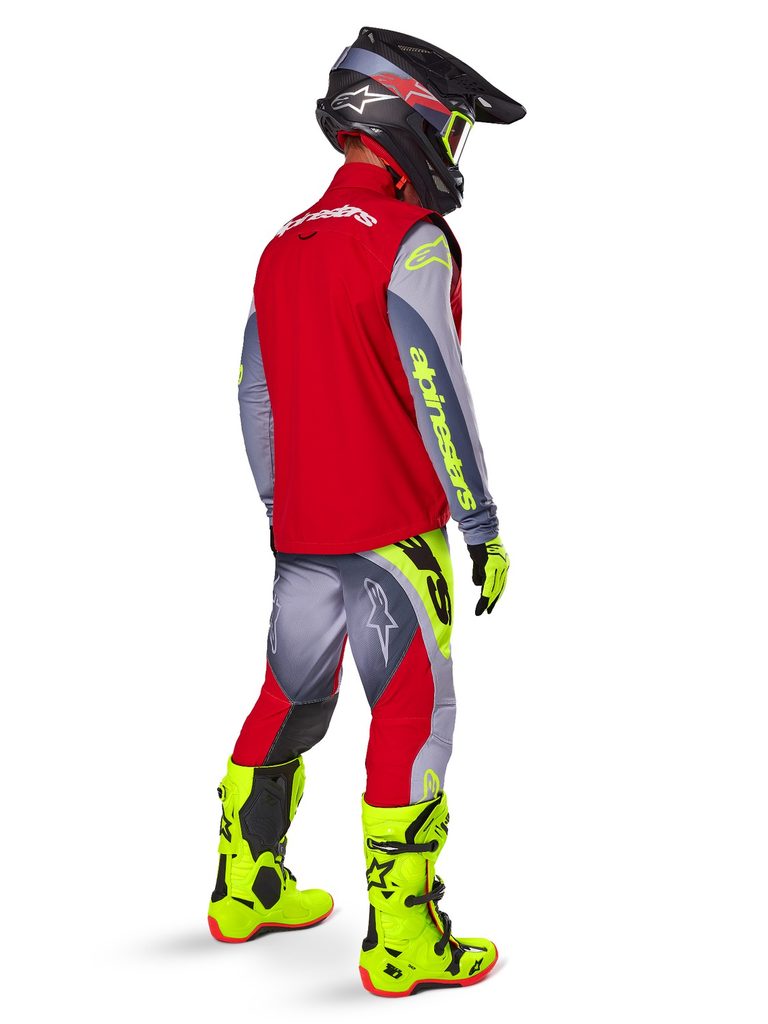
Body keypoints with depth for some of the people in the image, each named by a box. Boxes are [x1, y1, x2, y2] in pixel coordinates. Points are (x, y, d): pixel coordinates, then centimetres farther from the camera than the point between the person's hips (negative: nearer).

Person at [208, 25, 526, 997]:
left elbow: (255, 396, 15)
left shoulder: (285, 246, 12)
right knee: (414, 716, -1)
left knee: (290, 698, 18)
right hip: (393, 527, -8)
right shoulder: (410, 243, -12)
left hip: (303, 530, 8)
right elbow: (437, 394, -16)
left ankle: (245, 889, 30)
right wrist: (482, 524, -11)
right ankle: (403, 941, 2)